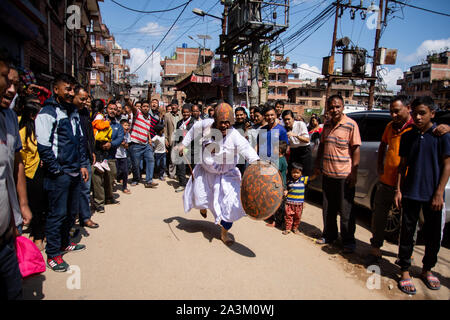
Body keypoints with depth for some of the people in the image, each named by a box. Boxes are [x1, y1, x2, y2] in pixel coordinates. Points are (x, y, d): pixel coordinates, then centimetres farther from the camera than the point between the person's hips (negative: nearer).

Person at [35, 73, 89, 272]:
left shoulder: (73, 112, 13)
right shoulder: (47, 113, -12)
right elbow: (43, 147, -17)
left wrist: (83, 165, 12)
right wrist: (56, 170, -14)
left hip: (75, 173, 8)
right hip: (59, 174, -8)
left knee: (72, 211, 17)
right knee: (57, 214, 1)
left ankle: (64, 243, 36)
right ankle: (53, 255, 15)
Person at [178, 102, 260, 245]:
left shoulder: (234, 135, -29)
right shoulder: (205, 125, -18)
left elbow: (247, 149, -45)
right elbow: (193, 130, 5)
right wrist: (184, 144, 8)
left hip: (226, 175, -2)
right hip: (205, 171, 3)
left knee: (230, 204, -7)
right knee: (199, 199, 15)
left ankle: (224, 233, 18)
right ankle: (203, 206, 58)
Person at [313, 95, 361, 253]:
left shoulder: (351, 124, -9)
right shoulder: (327, 124, 9)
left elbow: (356, 149, -11)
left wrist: (354, 173, -16)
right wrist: (317, 165, 15)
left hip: (344, 175, -6)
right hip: (327, 173, 6)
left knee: (346, 211, 4)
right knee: (328, 208, 16)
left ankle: (348, 241, 18)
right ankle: (329, 235, 32)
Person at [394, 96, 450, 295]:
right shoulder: (408, 136, 5)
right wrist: (398, 190, 2)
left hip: (432, 195, -1)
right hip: (410, 193, 2)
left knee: (433, 235, 11)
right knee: (407, 233, 5)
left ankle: (427, 269, 31)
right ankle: (405, 271, 17)